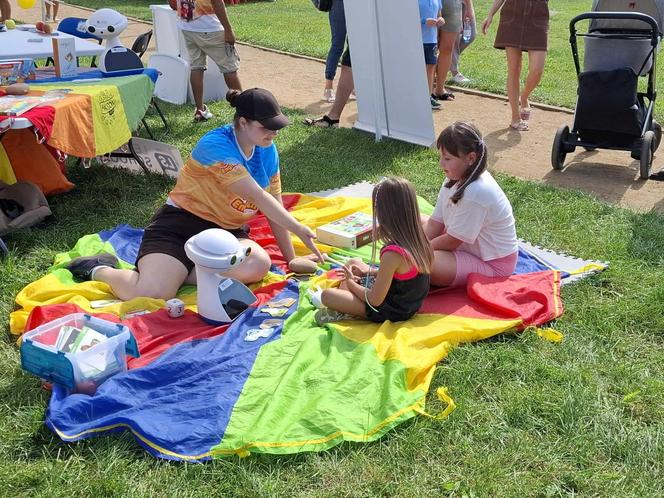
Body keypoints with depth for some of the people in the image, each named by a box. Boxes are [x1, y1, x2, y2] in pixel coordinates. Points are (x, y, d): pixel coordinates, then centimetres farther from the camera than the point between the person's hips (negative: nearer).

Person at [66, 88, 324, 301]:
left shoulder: (267, 152, 4)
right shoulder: (216, 146, -19)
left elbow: (275, 209, 7)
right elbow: (257, 196, -26)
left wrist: (291, 260, 5)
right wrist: (299, 229, -27)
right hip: (180, 224, -7)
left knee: (258, 266, -28)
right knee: (149, 294, -30)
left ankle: (174, 273, -9)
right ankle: (101, 269, 6)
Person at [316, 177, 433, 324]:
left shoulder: (392, 254, -33)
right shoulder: (417, 239, -8)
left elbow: (375, 300, -24)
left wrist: (350, 282, -7)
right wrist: (370, 271, 9)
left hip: (392, 312, -9)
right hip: (408, 301, 9)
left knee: (326, 295, -12)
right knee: (353, 262, 19)